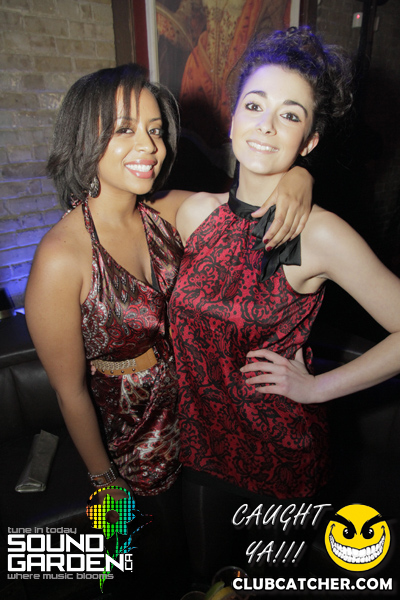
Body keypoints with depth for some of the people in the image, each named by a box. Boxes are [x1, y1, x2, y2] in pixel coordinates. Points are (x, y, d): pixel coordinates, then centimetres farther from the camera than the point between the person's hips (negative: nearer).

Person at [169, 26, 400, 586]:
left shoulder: (319, 235, -21)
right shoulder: (195, 211, -7)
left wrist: (316, 387, -14)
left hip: (280, 451, -3)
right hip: (200, 436, 4)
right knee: (206, 570, 29)